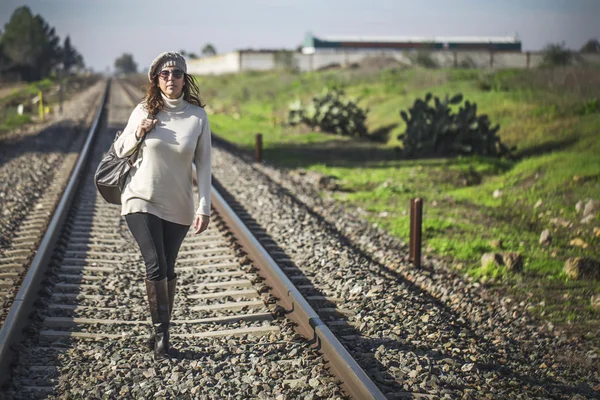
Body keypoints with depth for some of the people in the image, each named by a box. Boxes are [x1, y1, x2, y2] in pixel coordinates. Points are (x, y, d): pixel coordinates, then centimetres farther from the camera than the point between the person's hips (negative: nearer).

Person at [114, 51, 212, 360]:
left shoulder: (198, 116, -5)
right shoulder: (144, 111, -3)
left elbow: (203, 164, -4)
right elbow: (119, 151, 8)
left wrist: (204, 207, -10)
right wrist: (138, 134, -13)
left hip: (177, 207, 1)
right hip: (141, 200, -1)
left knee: (167, 268, 9)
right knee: (155, 265, -13)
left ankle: (160, 331, 25)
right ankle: (161, 330, 1)